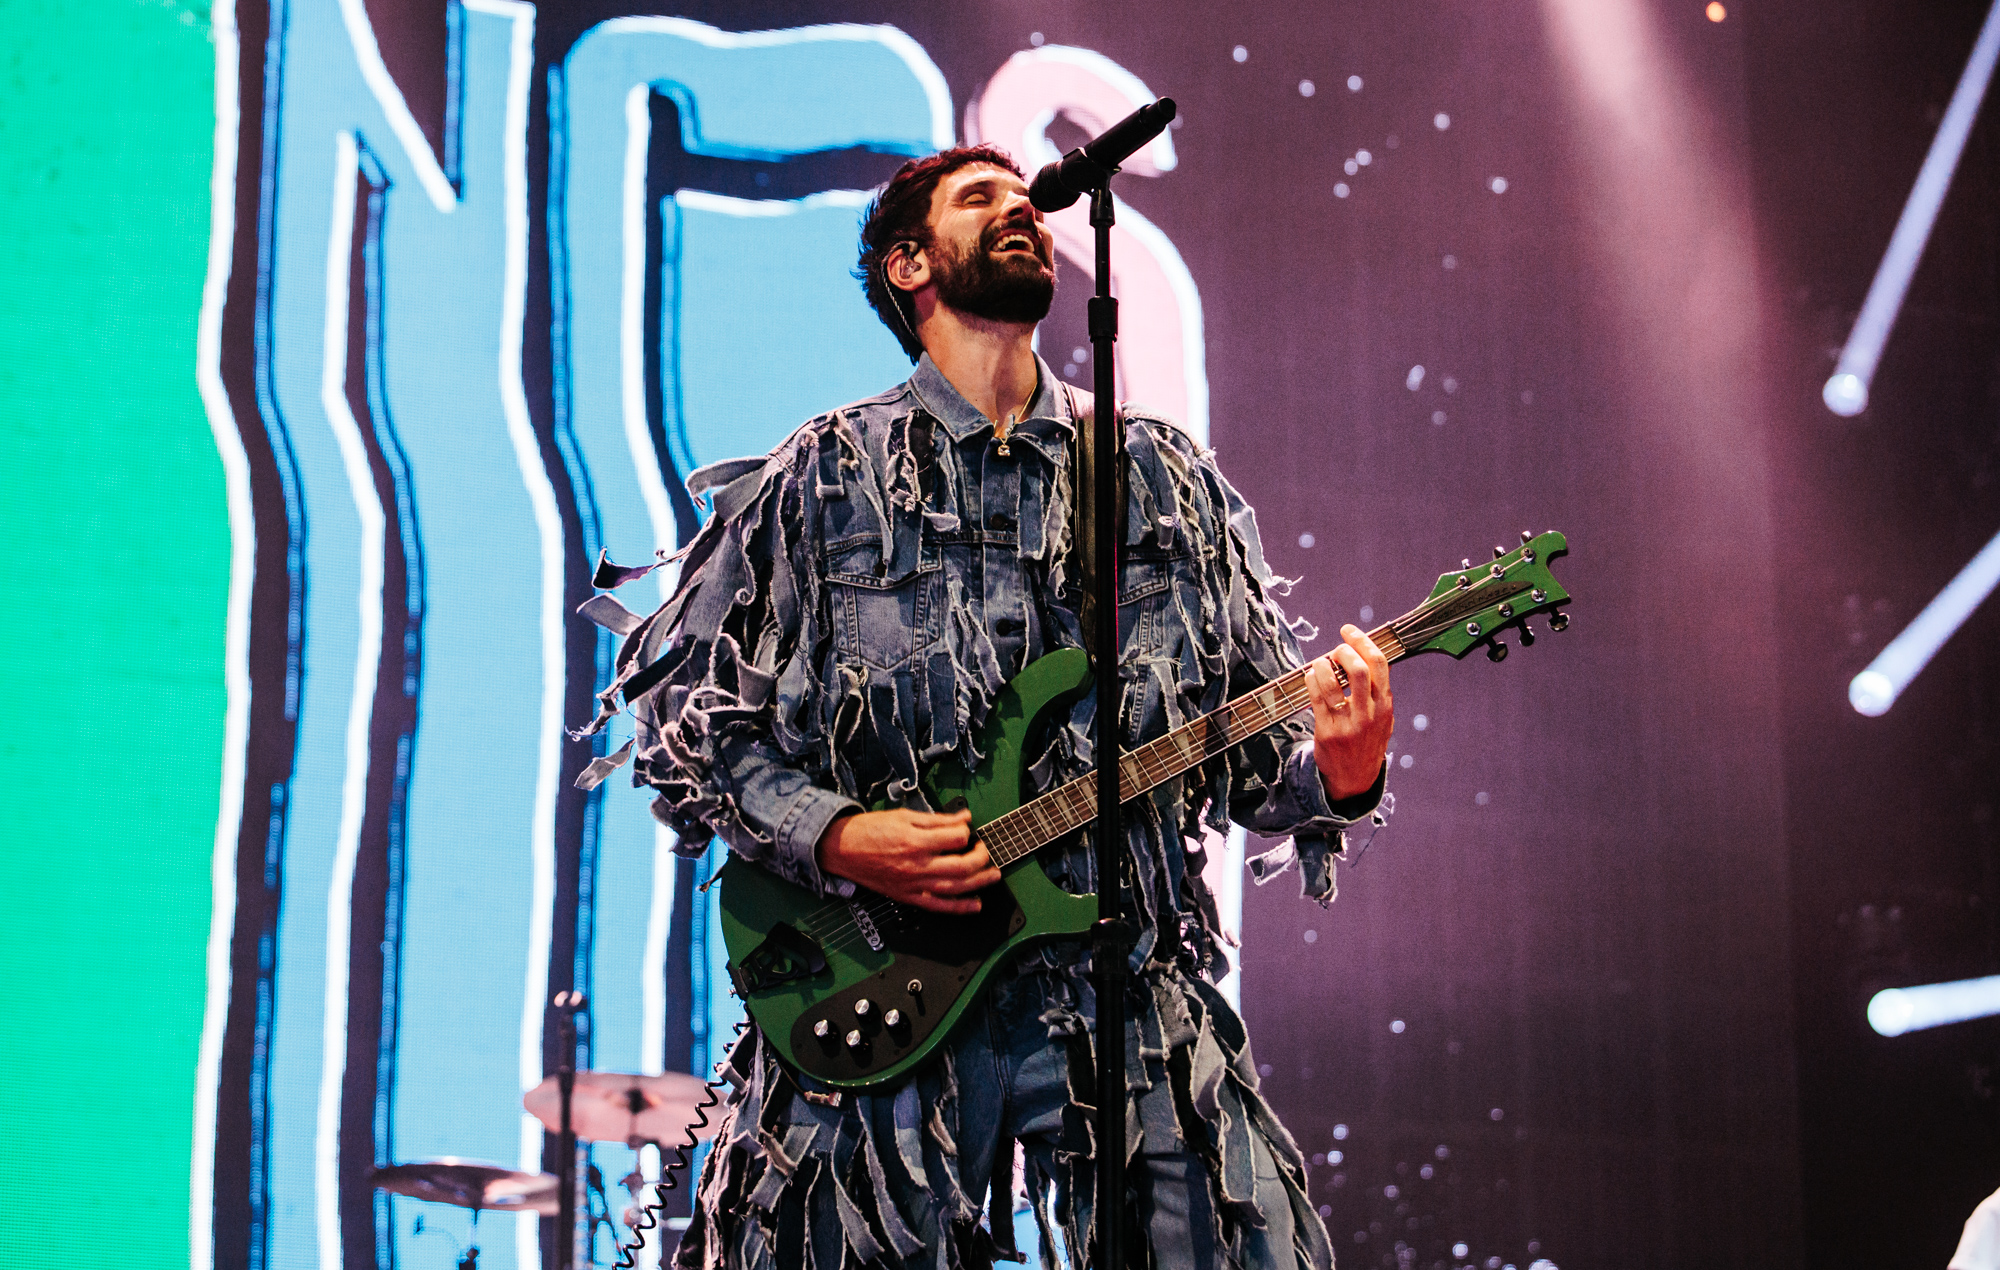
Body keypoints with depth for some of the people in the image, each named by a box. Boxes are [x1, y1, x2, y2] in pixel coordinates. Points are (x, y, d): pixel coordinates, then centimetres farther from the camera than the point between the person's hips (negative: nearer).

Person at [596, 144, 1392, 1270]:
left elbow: (1252, 755, 12)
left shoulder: (1169, 477, 12)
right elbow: (684, 729, 5)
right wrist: (834, 838, -11)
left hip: (1138, 1006, 2)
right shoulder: (820, 480, 5)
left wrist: (1338, 773, -10)